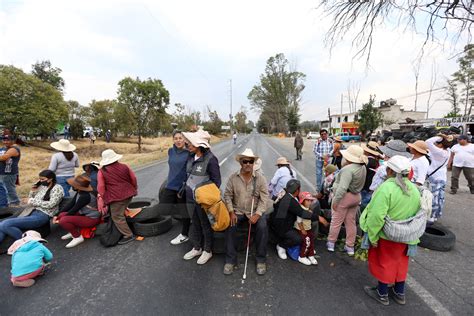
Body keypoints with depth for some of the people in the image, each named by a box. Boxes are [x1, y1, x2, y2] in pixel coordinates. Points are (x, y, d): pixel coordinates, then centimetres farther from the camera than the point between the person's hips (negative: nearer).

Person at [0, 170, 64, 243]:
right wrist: (32, 192, 8)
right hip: (31, 213, 8)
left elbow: (51, 204, -13)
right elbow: (30, 202, 24)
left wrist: (34, 201, -5)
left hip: (42, 216, -8)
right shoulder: (41, 187, 19)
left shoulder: (57, 188, -2)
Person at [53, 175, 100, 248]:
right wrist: (57, 216, 0)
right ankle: (74, 231, 18)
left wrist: (59, 219, -6)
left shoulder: (85, 196, -26)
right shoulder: (80, 192, 2)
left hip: (91, 219, -10)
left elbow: (74, 210, -19)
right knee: (62, 214, 2)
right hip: (84, 214, 10)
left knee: (63, 220, -21)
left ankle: (78, 237, -2)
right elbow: (70, 204, 5)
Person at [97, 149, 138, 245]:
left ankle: (128, 235, 1)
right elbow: (133, 178, 10)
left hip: (116, 197, -5)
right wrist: (134, 189, 24)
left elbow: (100, 187, -6)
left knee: (117, 217, 2)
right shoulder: (124, 167, 6)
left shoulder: (102, 172, -3)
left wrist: (104, 198, 5)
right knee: (122, 212, 22)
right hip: (128, 194, 6)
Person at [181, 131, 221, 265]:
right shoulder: (191, 158, 3)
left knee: (206, 225, 12)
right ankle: (196, 248, 40)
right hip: (190, 198, 7)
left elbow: (216, 181, -14)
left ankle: (207, 251, 32)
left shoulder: (210, 159, -19)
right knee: (195, 224, 21)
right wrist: (184, 190, 15)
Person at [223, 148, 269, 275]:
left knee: (262, 227, -26)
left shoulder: (260, 178, -7)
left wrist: (257, 214, -19)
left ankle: (261, 260, -4)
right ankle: (230, 260, -6)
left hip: (255, 211, -1)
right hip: (237, 211, 1)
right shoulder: (233, 178, -4)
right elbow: (227, 195, -1)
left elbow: (264, 199, -8)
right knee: (230, 227, -24)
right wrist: (231, 212, -12)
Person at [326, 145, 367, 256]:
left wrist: (335, 200, -23)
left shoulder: (348, 169, -25)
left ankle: (331, 243, 22)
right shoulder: (363, 167, 4)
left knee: (336, 221, 8)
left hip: (345, 197, -8)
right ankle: (350, 247, 26)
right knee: (351, 222, 16)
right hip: (356, 196, 8)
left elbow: (342, 187, -29)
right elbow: (359, 184, 8)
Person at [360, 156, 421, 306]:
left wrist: (373, 236, -19)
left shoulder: (387, 187, -26)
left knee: (384, 262, 13)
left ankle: (382, 294, 31)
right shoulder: (414, 189, -2)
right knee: (400, 262, 24)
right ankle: (400, 293, 42)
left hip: (386, 235, -6)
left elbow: (377, 216, -30)